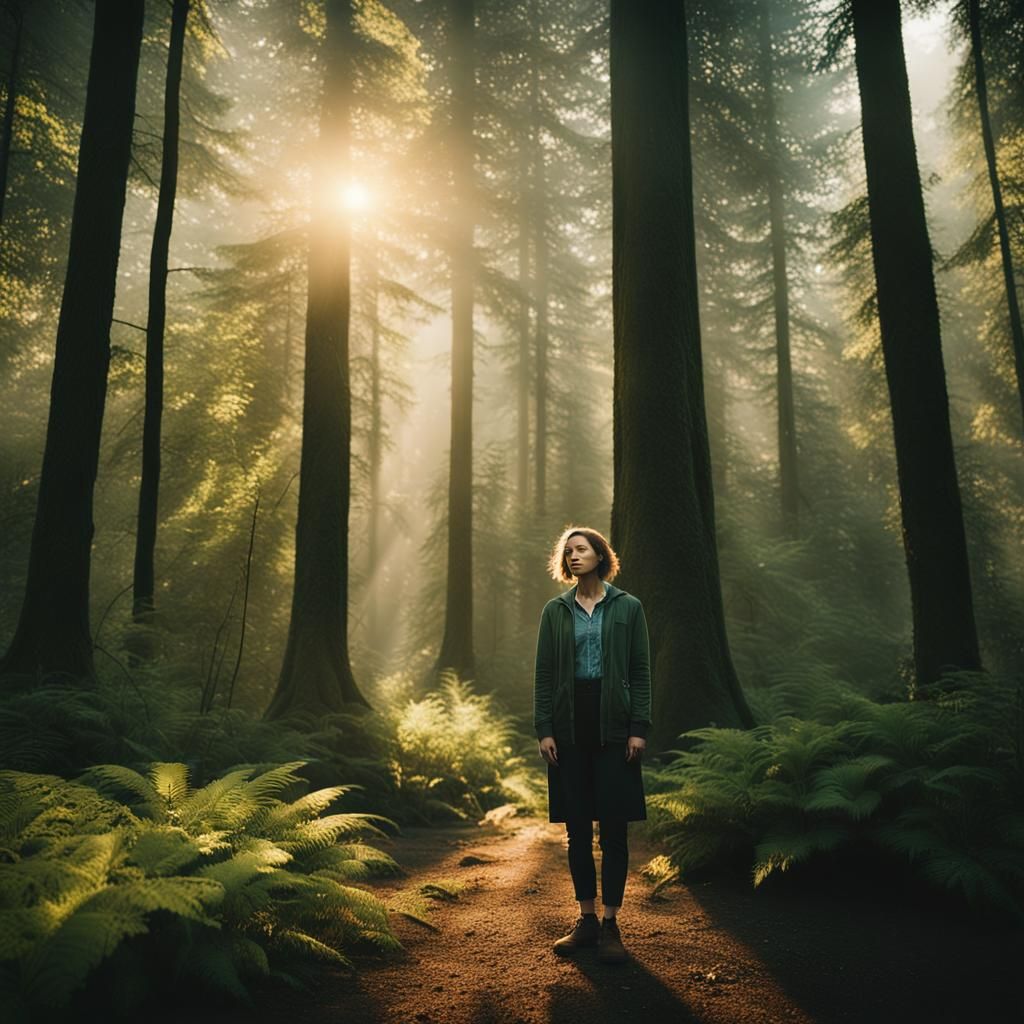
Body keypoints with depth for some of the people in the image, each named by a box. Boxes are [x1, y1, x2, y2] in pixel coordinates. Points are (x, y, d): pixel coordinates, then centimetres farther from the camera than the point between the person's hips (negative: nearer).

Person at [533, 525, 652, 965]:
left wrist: (639, 728, -6)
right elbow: (544, 675, 6)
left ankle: (610, 924, 12)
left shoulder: (627, 607, 4)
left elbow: (640, 672, 2)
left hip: (612, 726, -2)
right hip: (570, 727, 2)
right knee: (577, 829, 8)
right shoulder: (555, 610, 8)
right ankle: (586, 918, 21)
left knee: (613, 829, 1)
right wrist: (544, 729, -2)